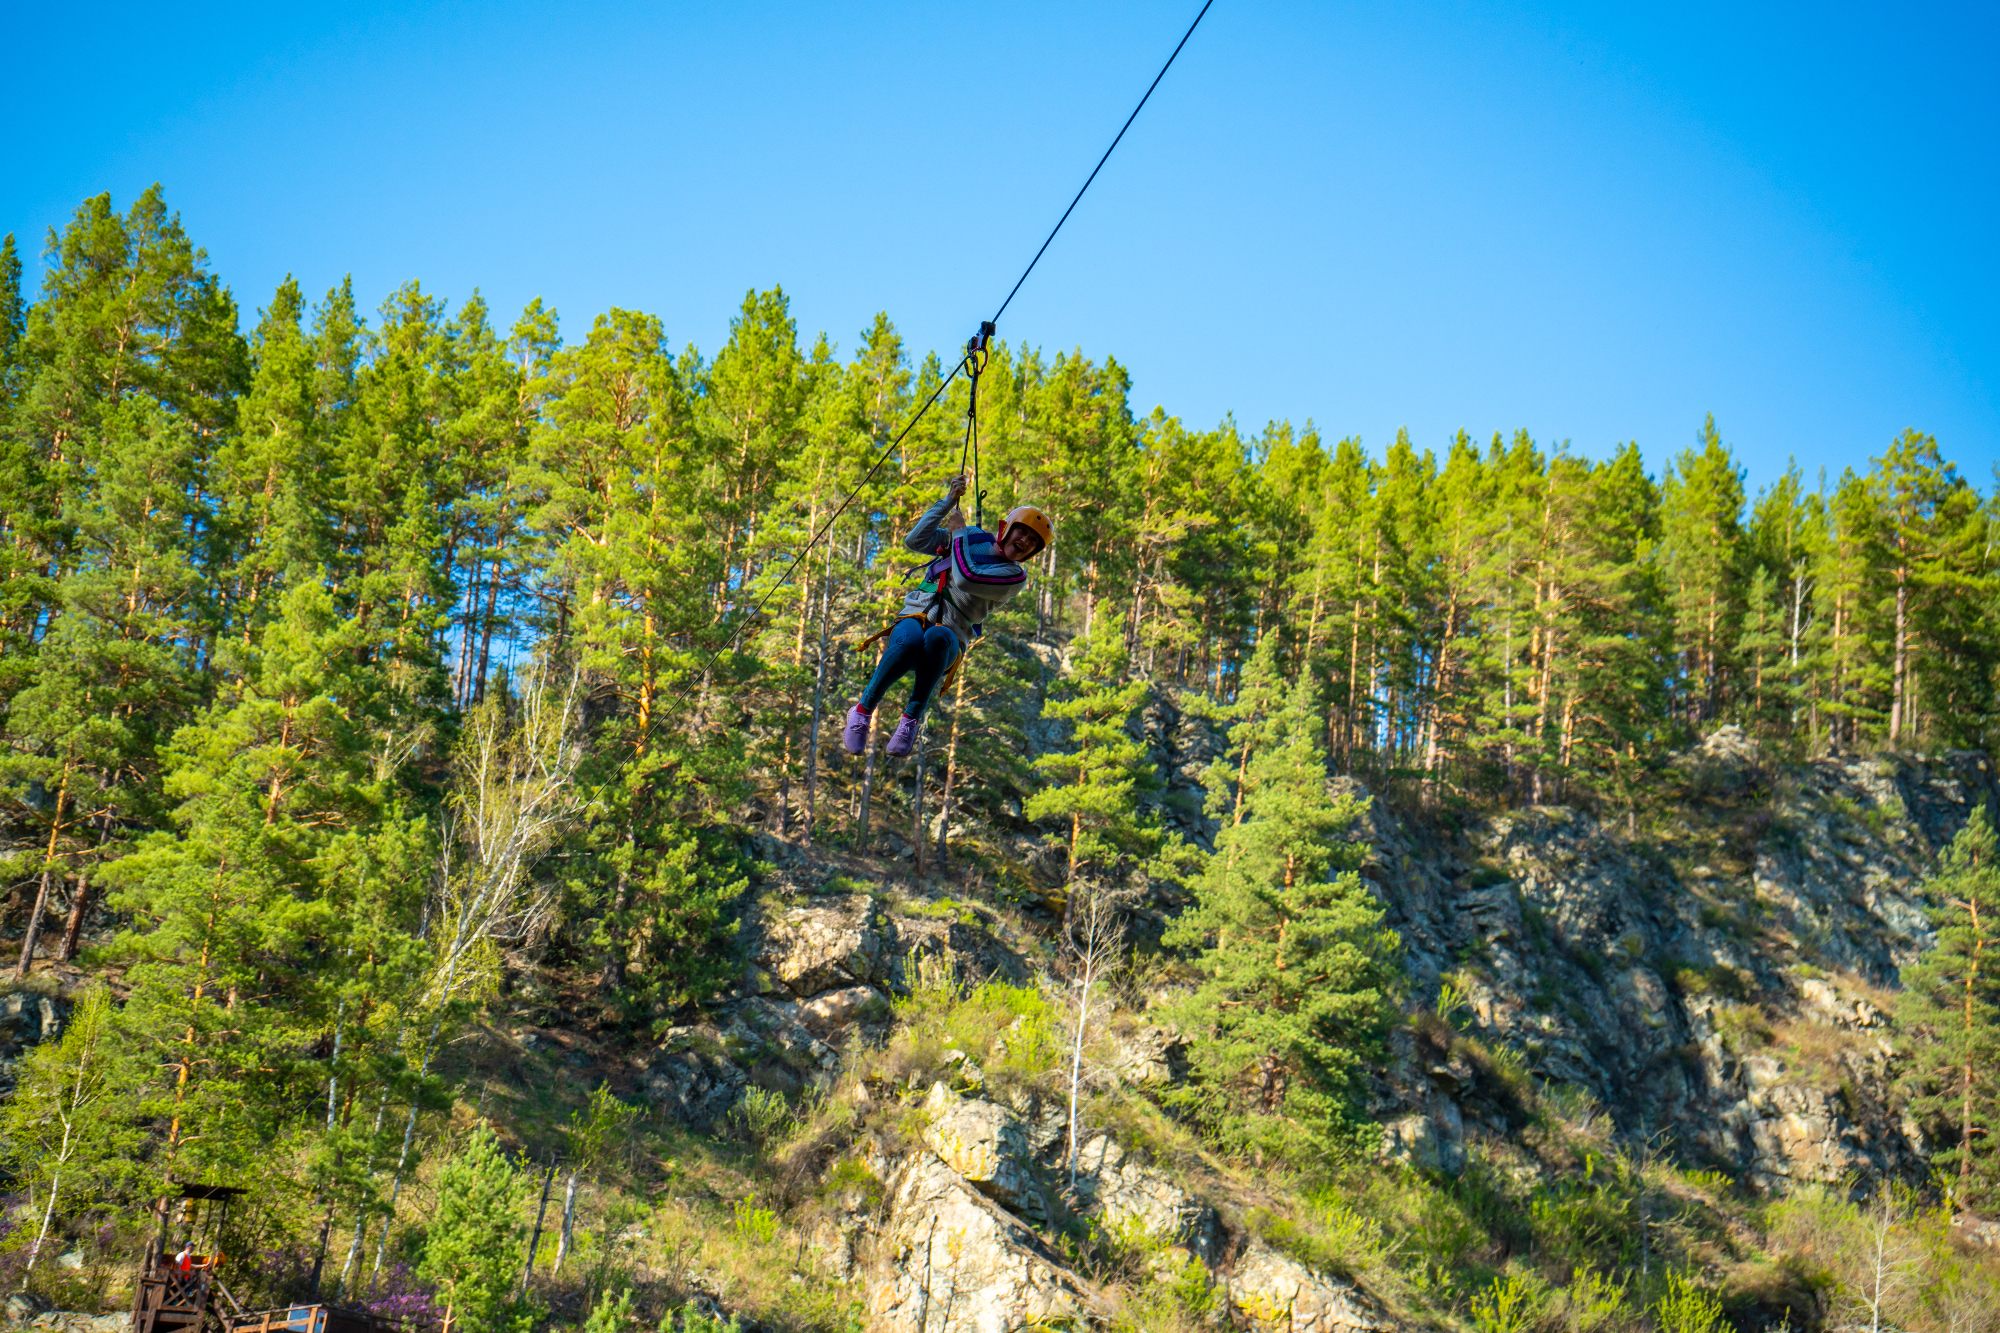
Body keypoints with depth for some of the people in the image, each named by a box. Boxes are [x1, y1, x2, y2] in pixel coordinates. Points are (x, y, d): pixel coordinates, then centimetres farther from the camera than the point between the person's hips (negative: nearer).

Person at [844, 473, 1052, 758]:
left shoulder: (1014, 578, 2)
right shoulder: (975, 538, 15)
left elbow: (965, 579, -15)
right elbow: (915, 541, 7)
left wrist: (959, 532, -2)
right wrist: (948, 501, 3)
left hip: (949, 639, -2)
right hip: (914, 617, 2)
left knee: (937, 637, -42)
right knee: (910, 641, -37)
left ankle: (913, 717, -32)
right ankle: (864, 709, -20)